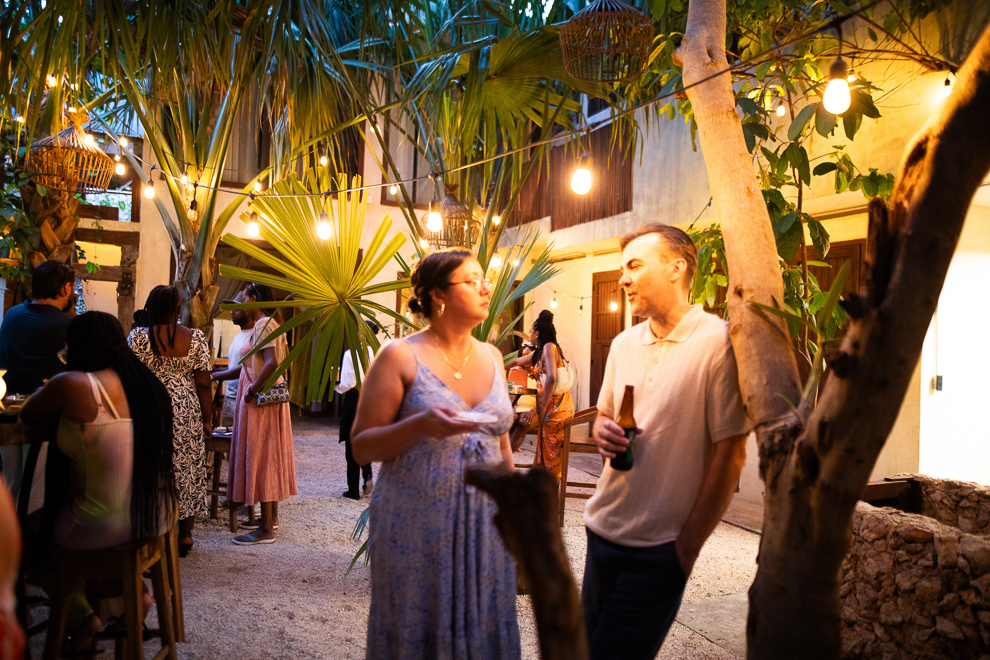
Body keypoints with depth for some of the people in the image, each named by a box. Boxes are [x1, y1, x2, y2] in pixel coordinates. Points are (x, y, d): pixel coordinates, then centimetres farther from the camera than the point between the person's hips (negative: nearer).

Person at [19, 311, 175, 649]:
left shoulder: (74, 384, -18)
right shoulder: (147, 382, 0)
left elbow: (27, 415, 2)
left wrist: (51, 391, 20)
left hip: (103, 528, -6)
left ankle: (82, 615, 21)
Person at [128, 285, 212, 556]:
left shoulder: (138, 337, -6)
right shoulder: (195, 339, -3)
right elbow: (203, 384, -2)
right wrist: (207, 420, 5)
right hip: (187, 413, 1)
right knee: (188, 470, 10)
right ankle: (185, 536, 18)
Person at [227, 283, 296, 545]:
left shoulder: (263, 325, -15)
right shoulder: (272, 324, 15)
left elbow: (272, 362, -28)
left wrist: (252, 391, -20)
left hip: (259, 401, -10)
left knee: (260, 457, -7)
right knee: (269, 457, 15)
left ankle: (266, 530, -3)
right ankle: (271, 517, 25)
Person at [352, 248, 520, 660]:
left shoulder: (491, 357, 8)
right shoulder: (401, 356, -7)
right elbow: (361, 447, -8)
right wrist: (421, 426, -24)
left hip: (485, 529, 5)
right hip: (416, 531, -4)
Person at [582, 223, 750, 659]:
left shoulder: (718, 342, -15)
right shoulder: (624, 343, 7)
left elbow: (730, 455, -14)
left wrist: (688, 546, -11)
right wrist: (602, 432, -5)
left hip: (659, 550, -6)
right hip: (602, 530, 6)